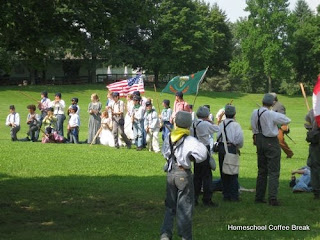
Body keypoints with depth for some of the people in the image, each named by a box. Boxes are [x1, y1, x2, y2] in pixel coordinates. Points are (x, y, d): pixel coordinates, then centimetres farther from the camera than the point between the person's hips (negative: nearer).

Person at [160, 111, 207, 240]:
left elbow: (164, 152, 14)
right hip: (183, 173, -5)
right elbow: (202, 153, -25)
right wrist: (192, 158, -9)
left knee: (170, 206, 15)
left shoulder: (169, 138, 2)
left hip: (170, 173, 5)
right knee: (185, 207, 5)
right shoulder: (189, 140, -16)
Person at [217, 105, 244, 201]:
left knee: (223, 172, 11)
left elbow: (218, 137, 2)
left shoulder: (221, 124, 6)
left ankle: (226, 194, 14)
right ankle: (234, 196, 1)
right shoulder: (235, 125, -8)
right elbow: (240, 138, -12)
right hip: (231, 148, -4)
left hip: (221, 147, 4)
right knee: (233, 173, 2)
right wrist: (239, 147, 4)